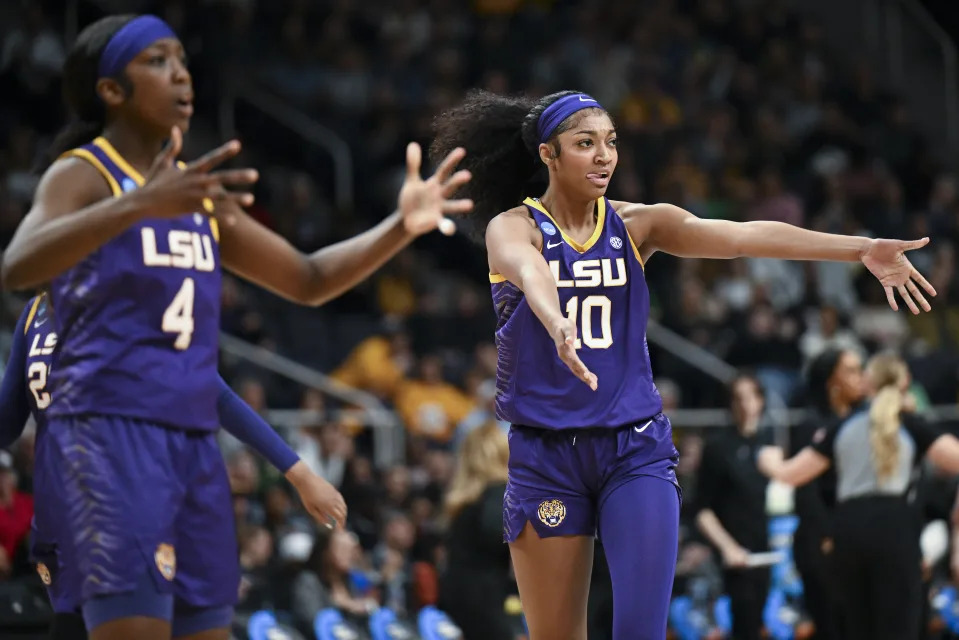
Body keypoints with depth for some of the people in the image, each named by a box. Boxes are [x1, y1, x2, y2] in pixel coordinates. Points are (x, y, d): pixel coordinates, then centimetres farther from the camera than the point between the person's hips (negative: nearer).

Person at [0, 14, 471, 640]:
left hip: (195, 440, 8)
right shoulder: (81, 175, -6)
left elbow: (308, 279, 24)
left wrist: (401, 227, 6)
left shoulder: (200, 195, 18)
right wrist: (140, 204, -41)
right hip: (110, 430, -8)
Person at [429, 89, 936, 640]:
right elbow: (528, 269, -31)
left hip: (636, 449, 2)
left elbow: (742, 236, -11)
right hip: (545, 455, -2)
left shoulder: (637, 225, 2)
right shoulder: (512, 226, -6)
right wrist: (556, 325, -55)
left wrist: (861, 249, -24)